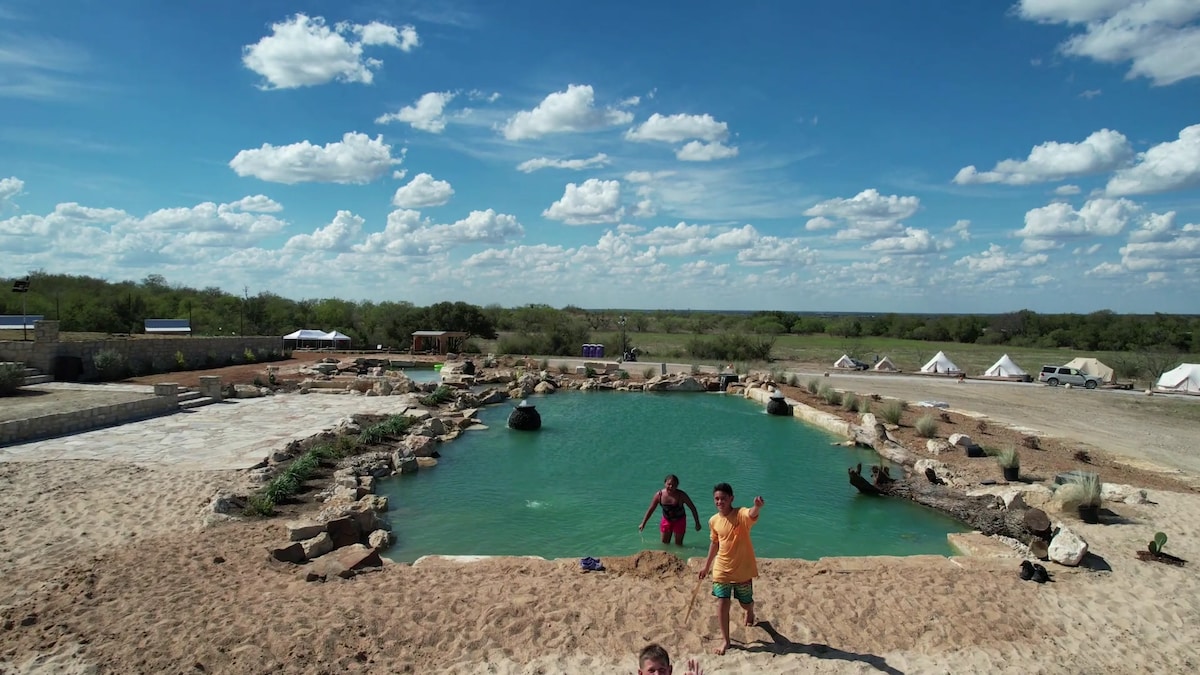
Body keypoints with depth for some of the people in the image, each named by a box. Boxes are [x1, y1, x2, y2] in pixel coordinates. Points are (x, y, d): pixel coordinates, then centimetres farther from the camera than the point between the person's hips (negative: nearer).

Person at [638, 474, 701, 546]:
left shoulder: (681, 495, -27)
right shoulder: (659, 495, -20)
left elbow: (692, 508, -15)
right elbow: (650, 510, -9)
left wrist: (697, 523, -12)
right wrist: (643, 524, -8)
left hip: (679, 520, -2)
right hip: (666, 520, 2)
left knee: (678, 544, 4)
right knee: (664, 544, 11)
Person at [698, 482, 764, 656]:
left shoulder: (741, 514, -20)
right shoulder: (713, 521, -4)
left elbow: (752, 514, -45)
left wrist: (757, 507, -70)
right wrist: (706, 565, 17)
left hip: (743, 570, -3)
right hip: (722, 570, 3)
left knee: (746, 603, 16)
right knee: (722, 604, -3)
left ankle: (750, 613, 53)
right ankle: (725, 640, 13)